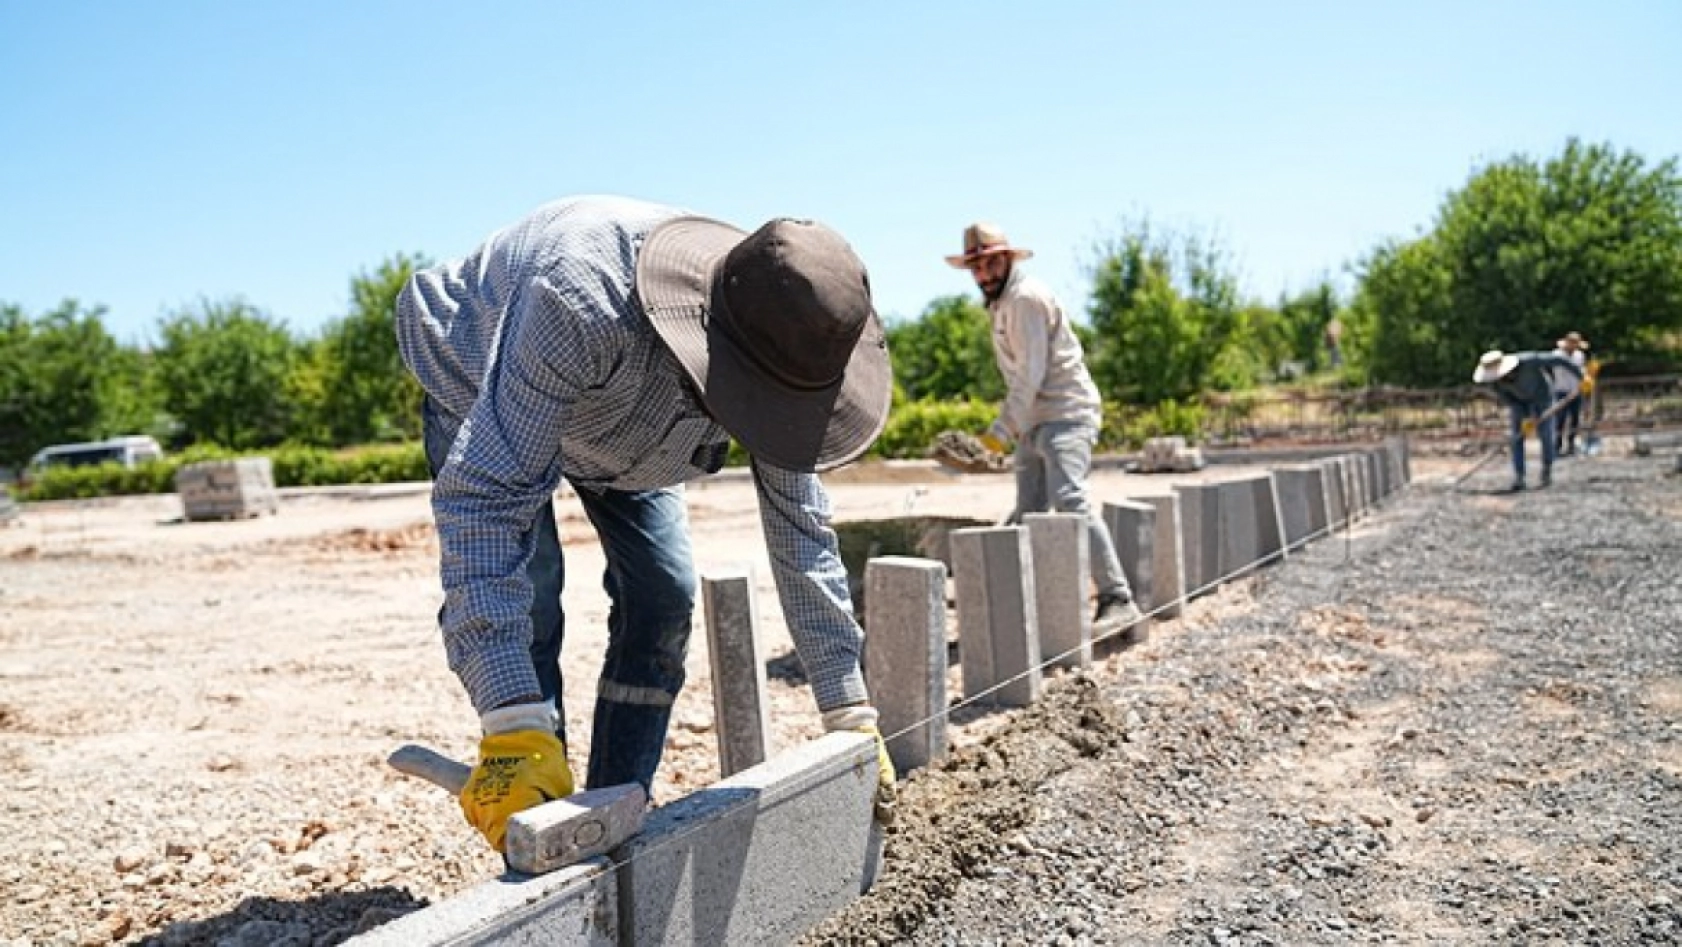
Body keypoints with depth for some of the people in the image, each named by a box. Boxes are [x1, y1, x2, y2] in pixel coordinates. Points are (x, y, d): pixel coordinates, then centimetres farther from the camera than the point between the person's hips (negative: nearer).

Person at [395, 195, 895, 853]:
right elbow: (483, 498, -49)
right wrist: (515, 729, -56)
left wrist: (851, 716, -17)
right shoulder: (583, 304, -47)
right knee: (525, 599, -20)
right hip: (479, 387, -4)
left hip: (621, 421, 5)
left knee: (664, 593, -6)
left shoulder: (775, 349, -28)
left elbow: (799, 528, -19)